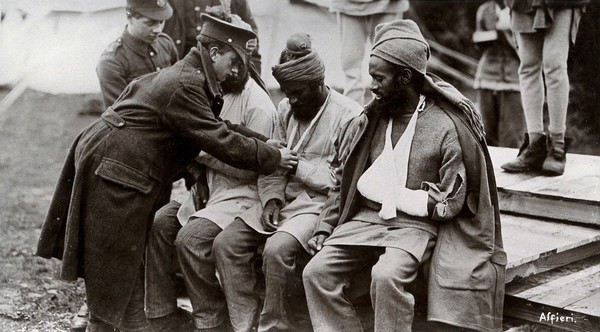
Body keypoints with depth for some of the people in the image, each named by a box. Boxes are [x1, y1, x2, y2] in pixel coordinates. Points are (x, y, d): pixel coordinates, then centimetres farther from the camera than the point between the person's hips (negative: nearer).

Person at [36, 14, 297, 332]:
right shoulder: (185, 86, -21)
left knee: (127, 254, 16)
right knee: (114, 257, 2)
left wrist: (264, 142, 4)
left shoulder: (188, 75, 12)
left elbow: (216, 126, 12)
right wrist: (273, 156, -15)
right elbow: (218, 140, -23)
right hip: (112, 167, -10)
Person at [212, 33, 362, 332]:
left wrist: (296, 166, -15)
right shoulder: (285, 108, 11)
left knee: (277, 249, -32)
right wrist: (272, 199, -8)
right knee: (226, 244, -10)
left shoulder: (348, 115, -11)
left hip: (321, 203, -7)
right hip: (284, 199, 7)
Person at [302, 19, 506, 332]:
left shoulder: (446, 127, -8)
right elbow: (343, 181, 13)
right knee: (316, 272, -15)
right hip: (365, 218, 5)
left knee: (386, 276, -33)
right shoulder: (370, 119, 7)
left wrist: (388, 193, -9)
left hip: (415, 224, -5)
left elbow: (450, 204, -8)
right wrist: (324, 227, 2)